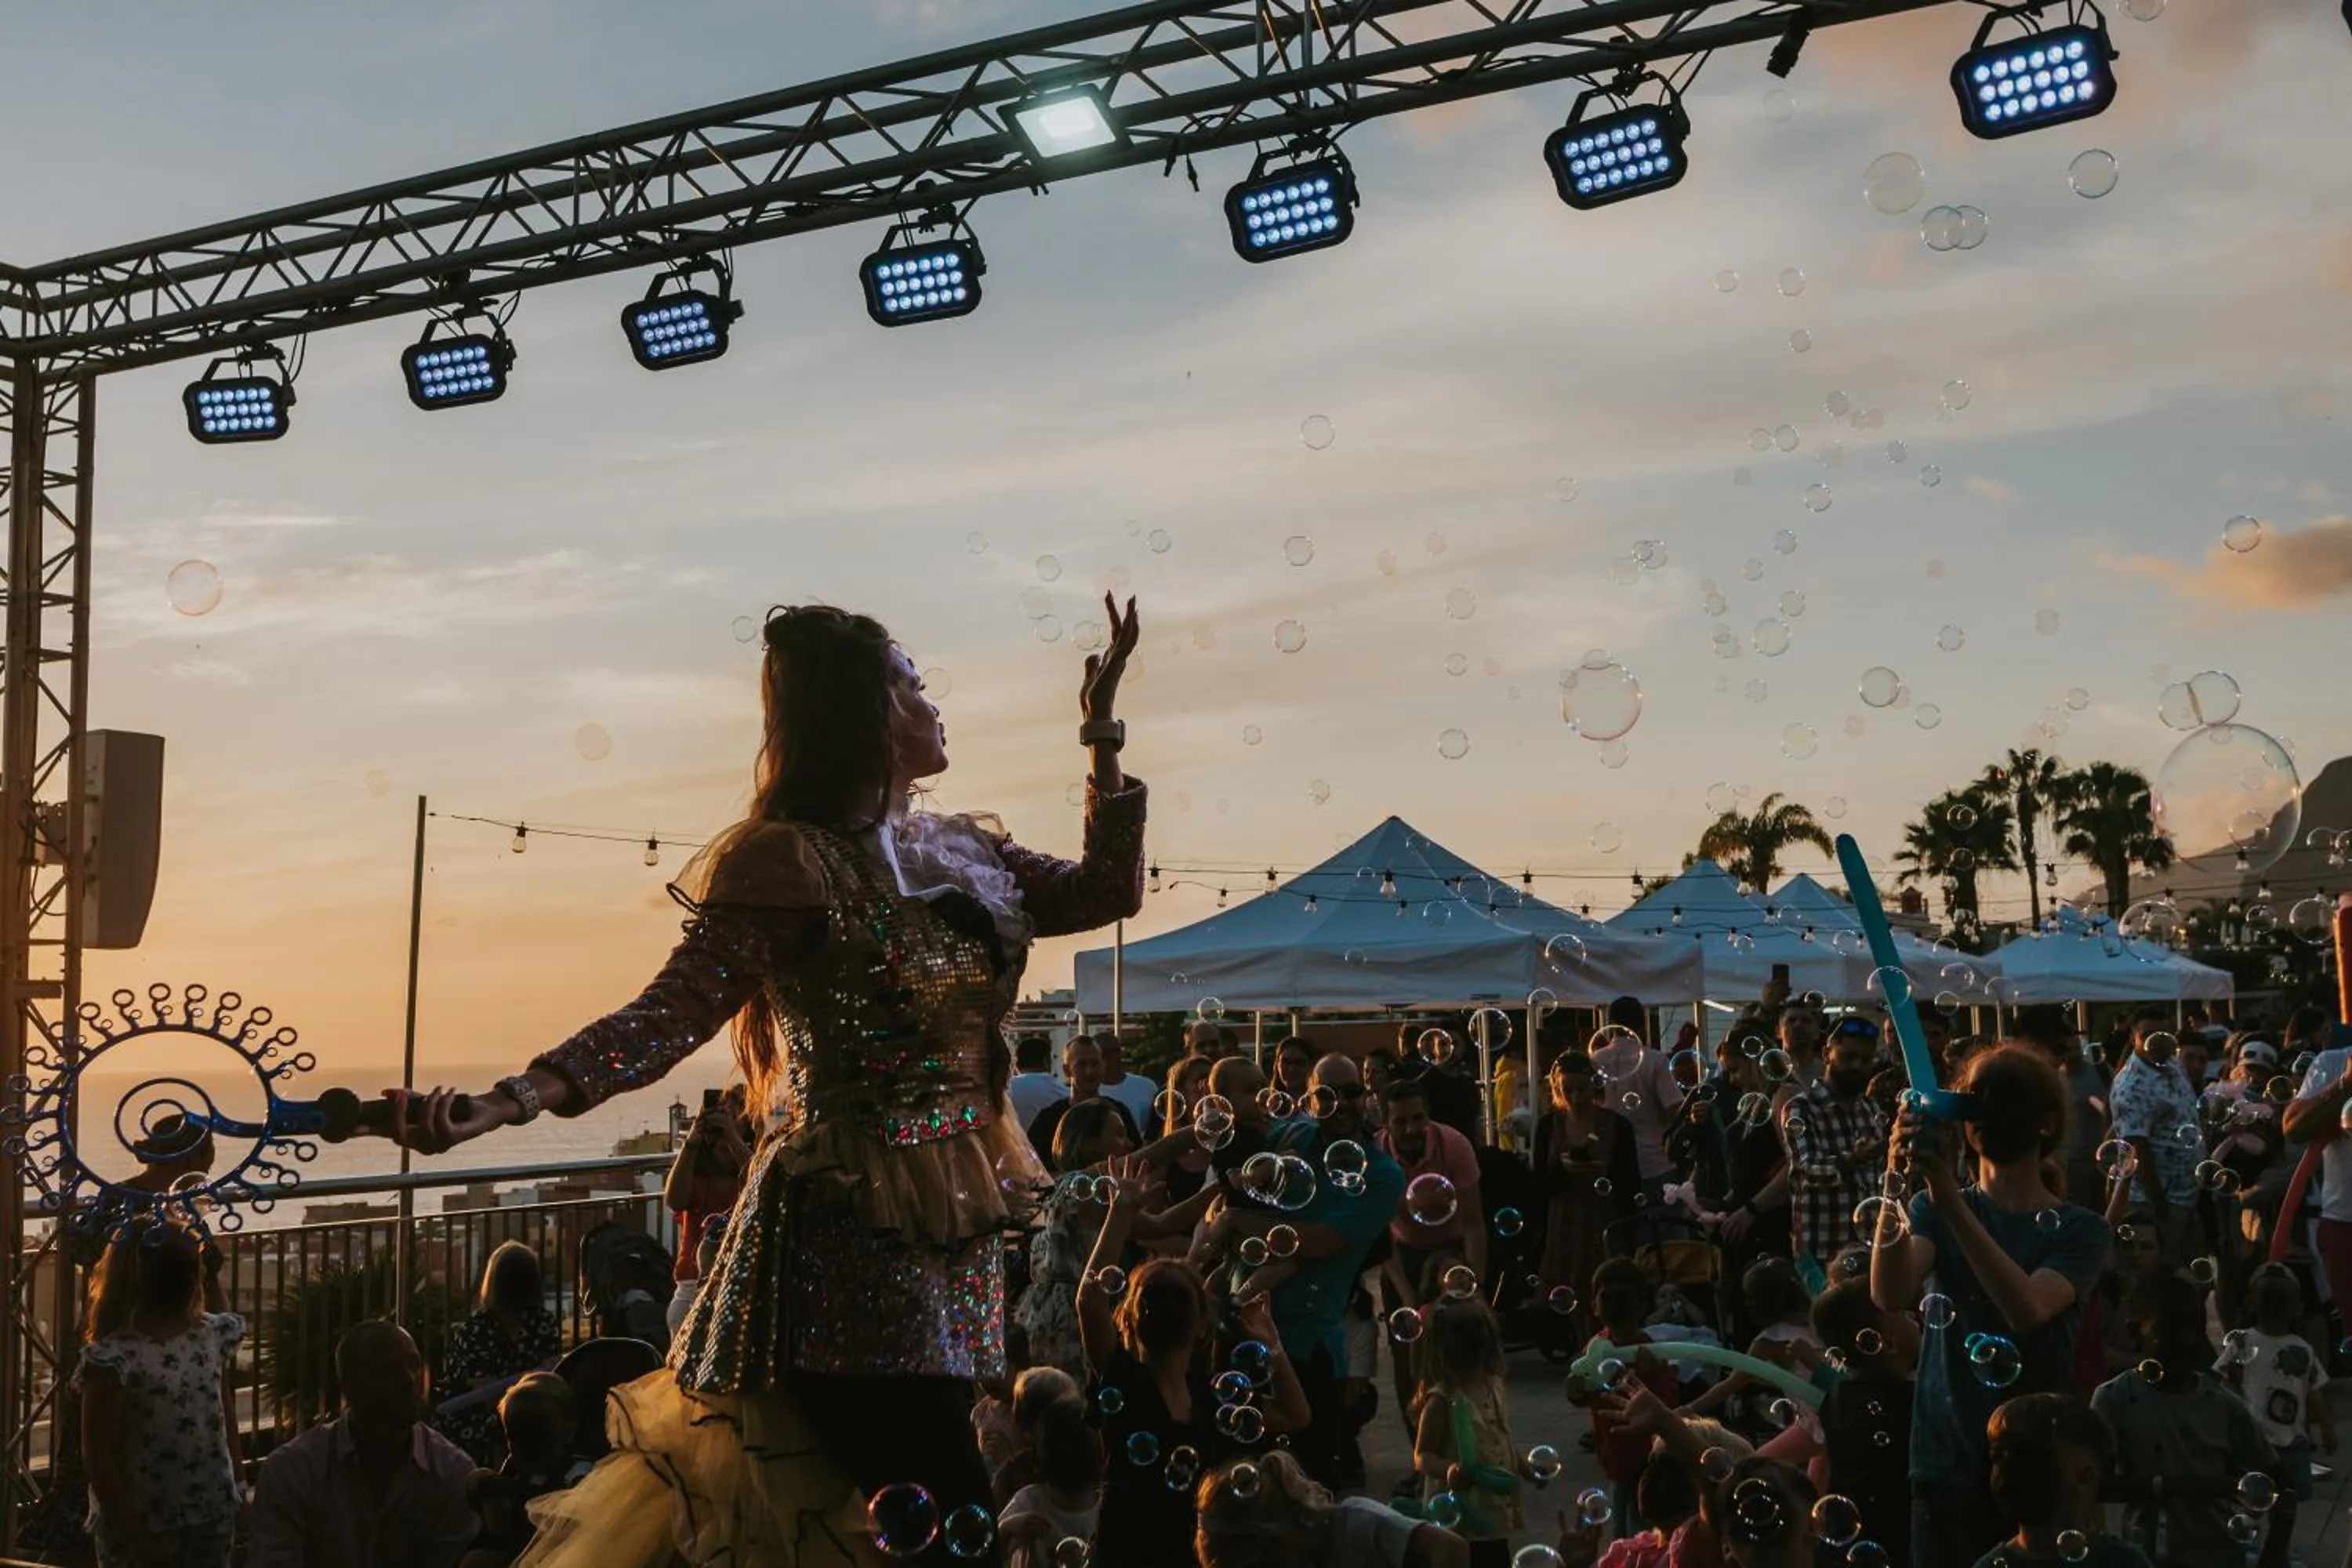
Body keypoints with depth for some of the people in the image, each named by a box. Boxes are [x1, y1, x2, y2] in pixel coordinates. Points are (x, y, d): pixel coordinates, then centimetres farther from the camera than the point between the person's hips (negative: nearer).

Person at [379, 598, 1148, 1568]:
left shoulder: (962, 853, 11)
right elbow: (671, 1016, -19)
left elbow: (1107, 890, 18)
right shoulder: (788, 864, -12)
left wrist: (1102, 732, 12)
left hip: (955, 1237, 8)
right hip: (848, 1236, -8)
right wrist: (497, 1107, -32)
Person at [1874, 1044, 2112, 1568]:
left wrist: (1953, 1201, -32)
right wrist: (1898, 1187, -29)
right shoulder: (1934, 1208, 5)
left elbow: (2027, 1310, -22)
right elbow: (1891, 1296, -15)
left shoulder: (2079, 1229, -2)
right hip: (1947, 1470, 2)